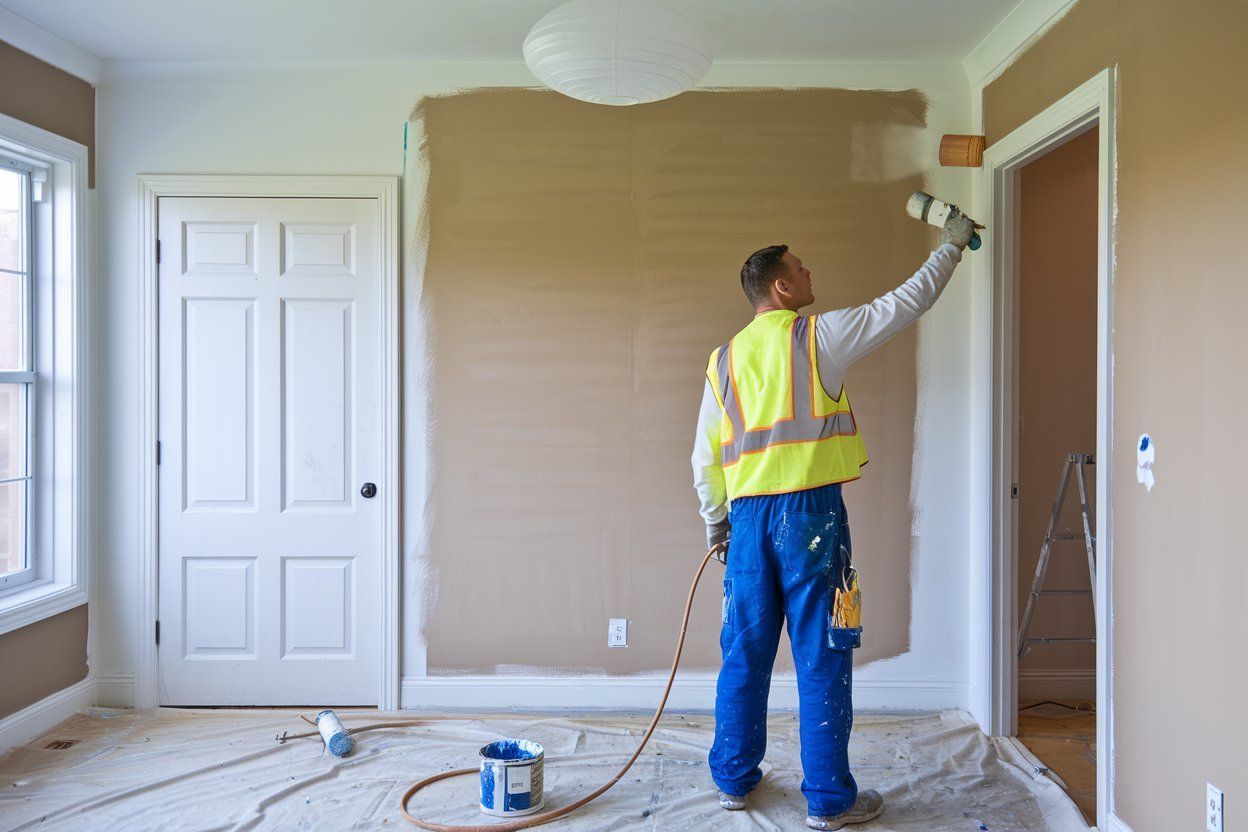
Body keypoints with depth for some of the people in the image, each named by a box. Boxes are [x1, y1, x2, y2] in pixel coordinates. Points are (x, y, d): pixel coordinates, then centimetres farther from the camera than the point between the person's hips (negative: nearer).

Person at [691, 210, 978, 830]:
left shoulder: (724, 359, 12)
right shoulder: (818, 335, -2)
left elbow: (705, 457, 13)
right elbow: (907, 303, 5)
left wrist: (716, 524, 22)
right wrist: (951, 244, 20)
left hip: (748, 516, 5)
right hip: (809, 509, -5)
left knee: (745, 653, 13)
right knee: (821, 657, 2)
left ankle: (734, 779, 24)